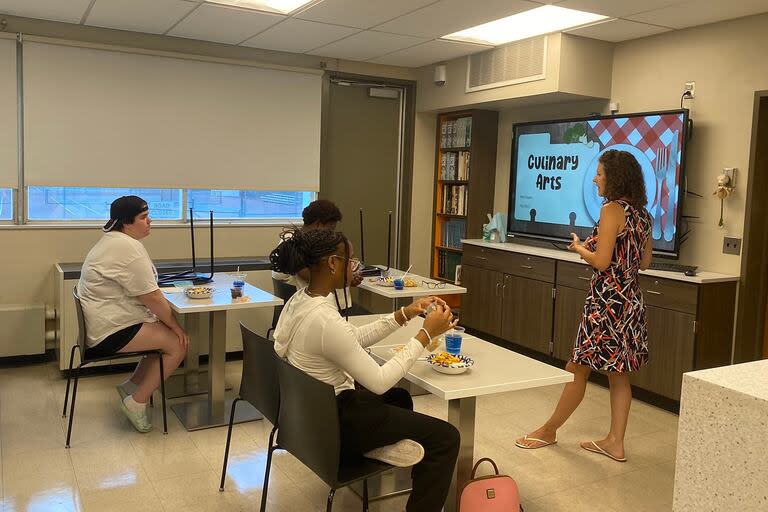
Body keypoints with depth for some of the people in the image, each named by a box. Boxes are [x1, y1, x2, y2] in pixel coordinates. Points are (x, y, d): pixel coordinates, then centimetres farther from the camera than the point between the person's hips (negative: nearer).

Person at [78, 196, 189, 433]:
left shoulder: (114, 240, 14)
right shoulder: (128, 248, -20)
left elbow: (143, 292, 15)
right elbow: (151, 297, -21)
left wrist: (170, 323, 8)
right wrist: (176, 326, -8)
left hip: (101, 324, 11)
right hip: (108, 332, -11)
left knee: (168, 333, 13)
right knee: (177, 344, -12)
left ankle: (132, 385, 18)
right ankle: (137, 402, -2)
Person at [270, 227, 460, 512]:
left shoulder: (301, 299, -2)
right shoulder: (325, 321, -31)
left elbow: (355, 339, 9)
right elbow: (379, 382, -23)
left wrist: (404, 315, 1)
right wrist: (426, 334, -18)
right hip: (332, 422, -9)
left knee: (400, 397, 32)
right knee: (446, 437, -4)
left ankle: (380, 444, 17)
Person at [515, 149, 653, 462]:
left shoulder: (612, 209, -15)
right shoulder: (642, 214, 11)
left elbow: (601, 261, -19)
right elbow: (644, 263, 16)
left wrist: (580, 248, 0)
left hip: (607, 300, -9)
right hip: (632, 299, 9)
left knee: (578, 369, 3)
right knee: (618, 372, 13)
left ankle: (549, 430, 18)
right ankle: (615, 442, 20)